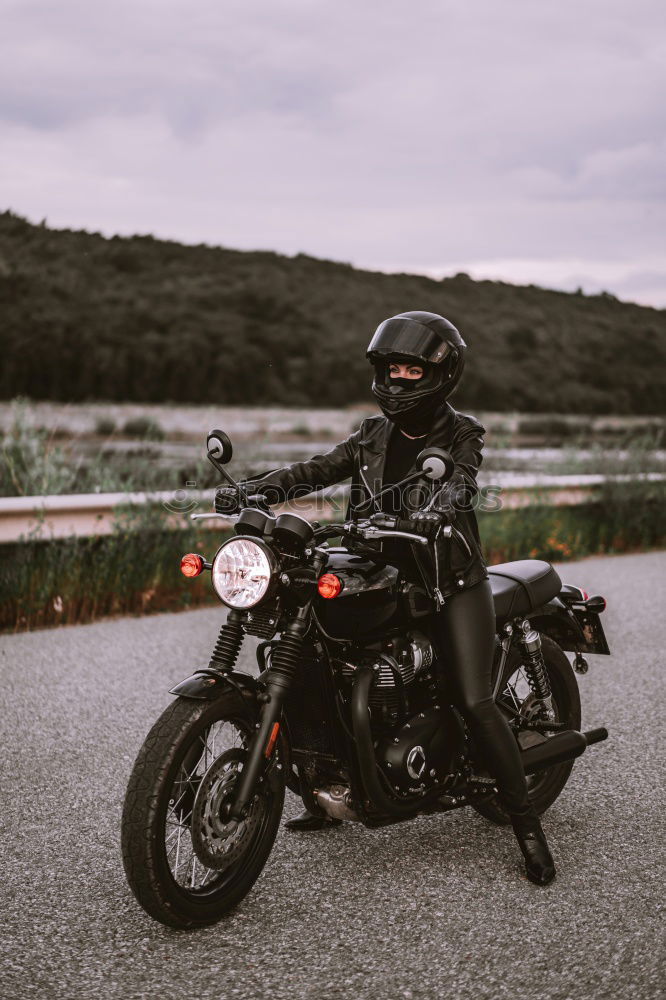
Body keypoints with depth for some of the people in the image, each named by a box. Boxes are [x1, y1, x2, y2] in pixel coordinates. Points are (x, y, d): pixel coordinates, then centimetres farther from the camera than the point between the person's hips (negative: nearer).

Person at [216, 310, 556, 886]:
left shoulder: (461, 433, -2)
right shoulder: (375, 436, 12)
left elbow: (461, 484, -22)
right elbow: (317, 470, 0)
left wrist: (435, 511, -45)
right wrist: (254, 488, -16)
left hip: (452, 582, -5)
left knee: (474, 702, -16)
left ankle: (528, 827, -6)